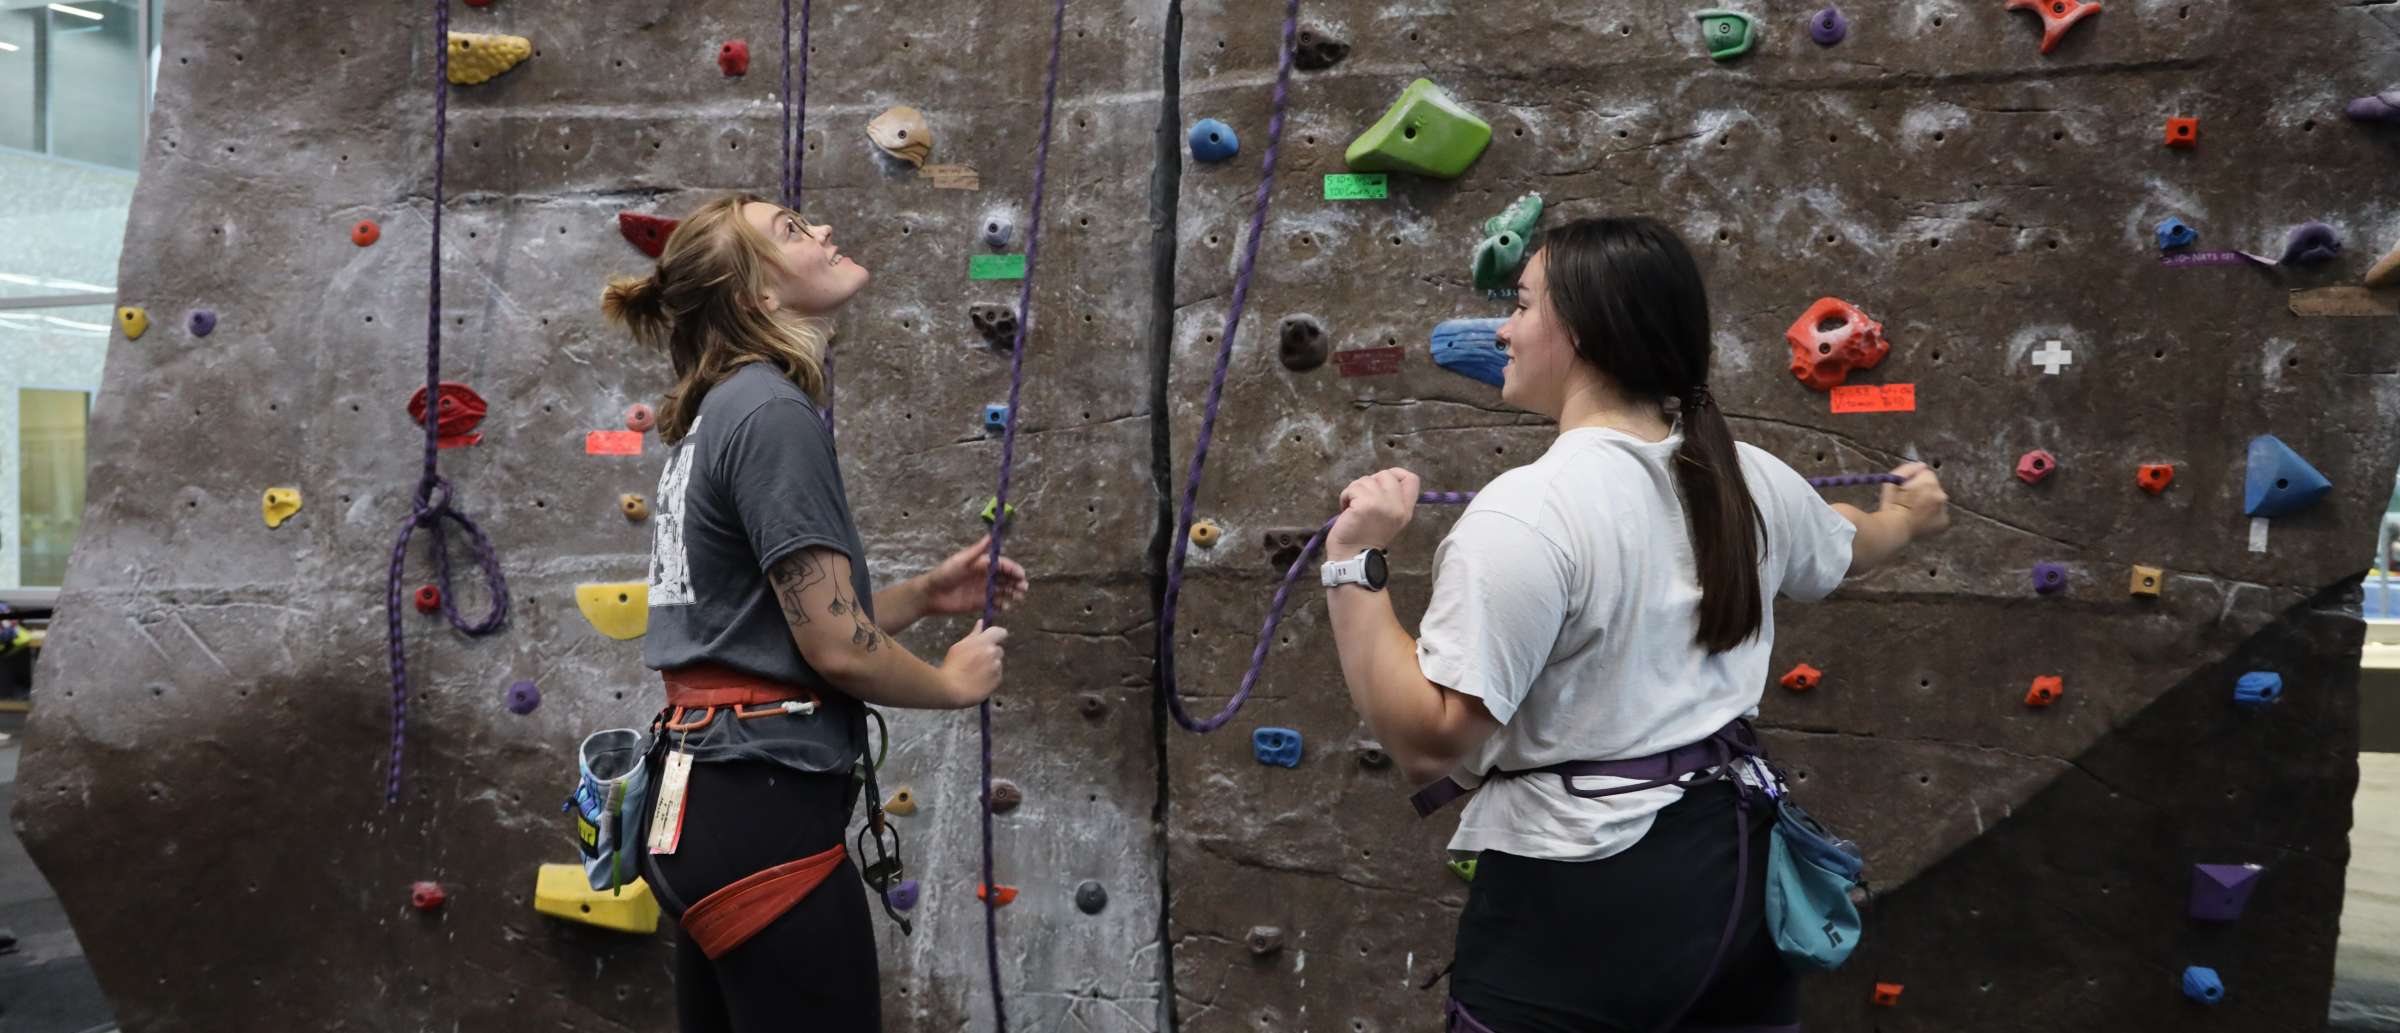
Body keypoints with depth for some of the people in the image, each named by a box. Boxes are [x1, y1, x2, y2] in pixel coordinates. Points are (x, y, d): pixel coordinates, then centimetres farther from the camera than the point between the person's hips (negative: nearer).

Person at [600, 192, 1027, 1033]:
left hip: (712, 797, 10)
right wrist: (955, 682, 1)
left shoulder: (723, 412, 14)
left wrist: (926, 595, 12)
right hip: (760, 806, -10)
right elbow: (836, 648, -17)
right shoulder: (774, 412, -14)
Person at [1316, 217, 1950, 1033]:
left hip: (1577, 909, -7)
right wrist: (1909, 516, 46)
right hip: (1735, 864, 7)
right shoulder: (1747, 479, 1)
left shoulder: (1523, 512, -23)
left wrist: (1356, 565, -20)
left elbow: (1430, 741, -24)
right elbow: (1846, 549, 24)